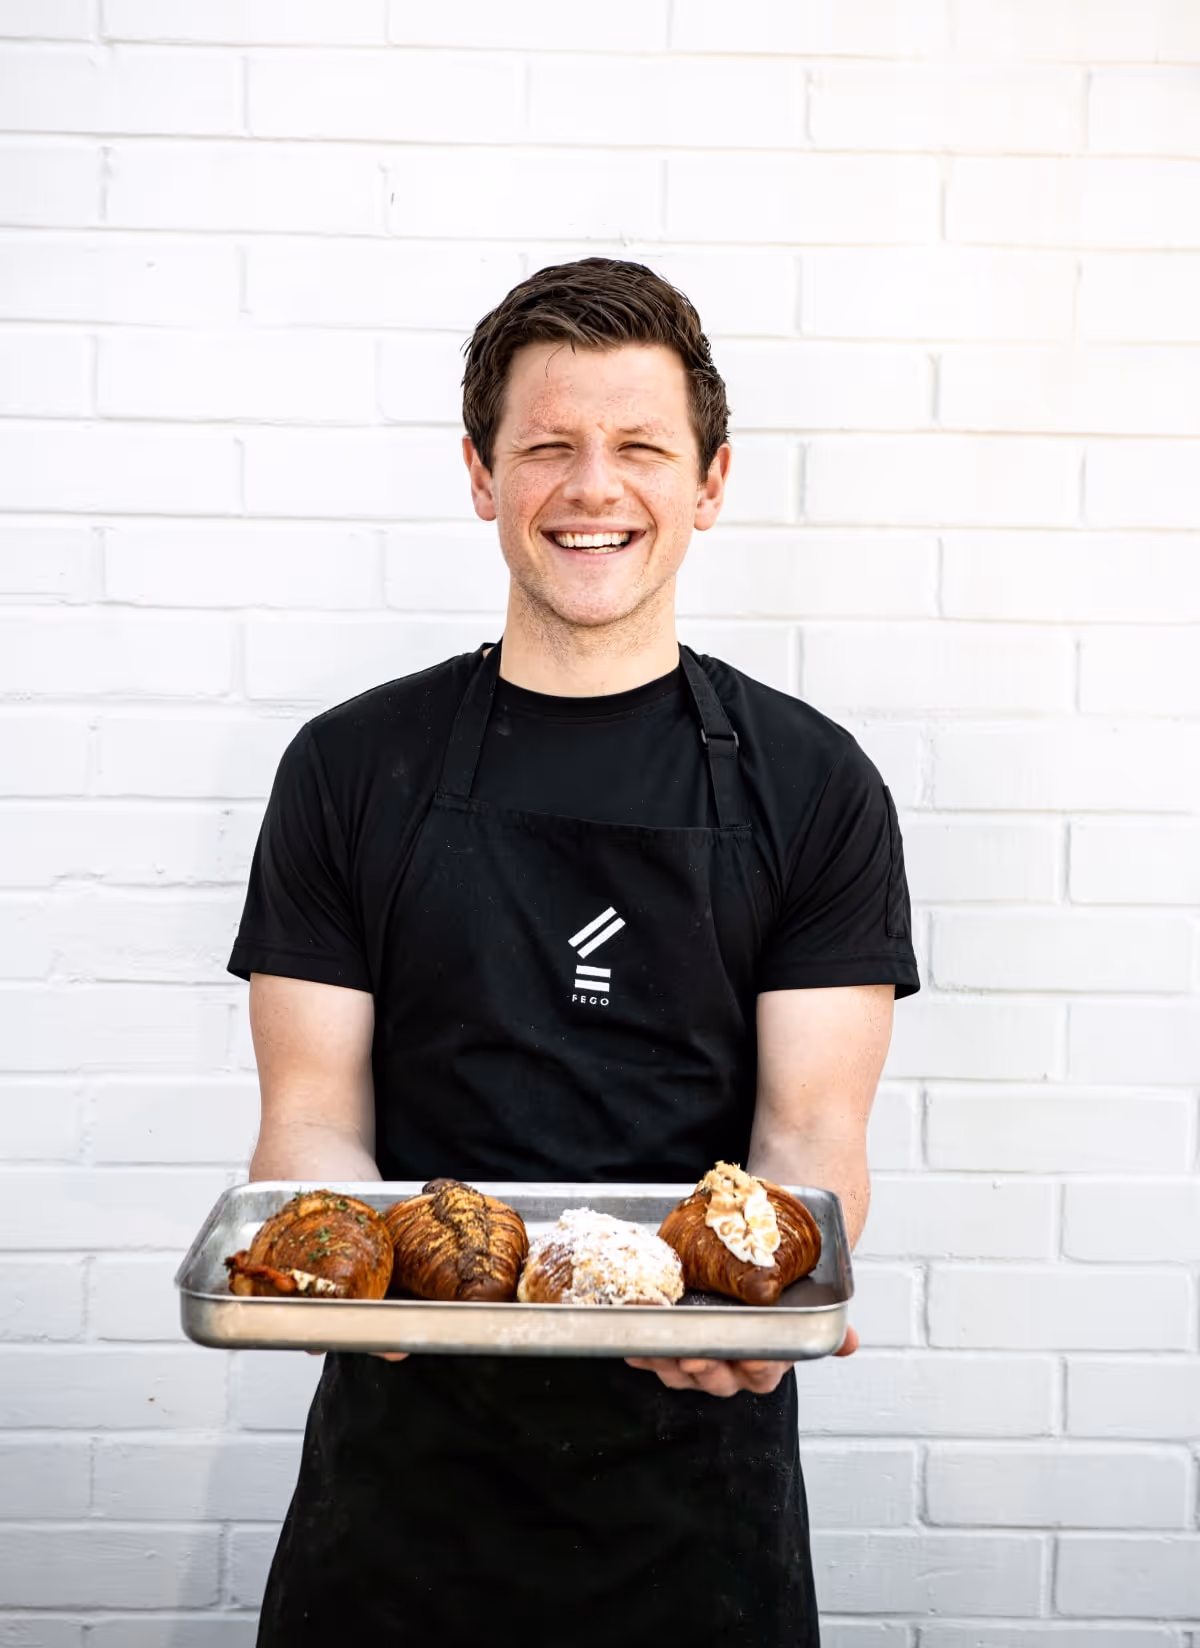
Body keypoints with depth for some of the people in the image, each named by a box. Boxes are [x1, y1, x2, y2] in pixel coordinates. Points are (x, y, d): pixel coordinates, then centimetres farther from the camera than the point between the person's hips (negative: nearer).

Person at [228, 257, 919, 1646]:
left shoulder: (811, 785, -1)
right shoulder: (351, 770, 1)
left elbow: (810, 1130, -5)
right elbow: (312, 1119, -2)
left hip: (692, 1444, 0)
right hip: (411, 1440, 1)